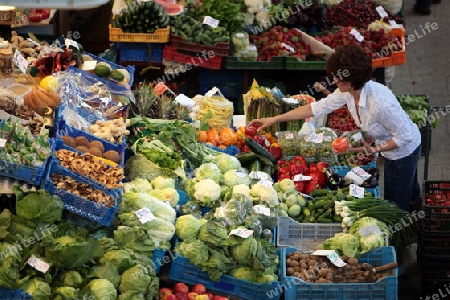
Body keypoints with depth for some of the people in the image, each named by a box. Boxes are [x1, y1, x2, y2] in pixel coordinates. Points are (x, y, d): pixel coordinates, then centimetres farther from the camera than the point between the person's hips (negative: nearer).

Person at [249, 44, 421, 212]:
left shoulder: (380, 103, -41)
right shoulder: (348, 92, -15)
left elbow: (405, 136, -31)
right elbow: (316, 108, -6)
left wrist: (374, 150, -25)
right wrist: (274, 120, -5)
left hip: (403, 153, -8)